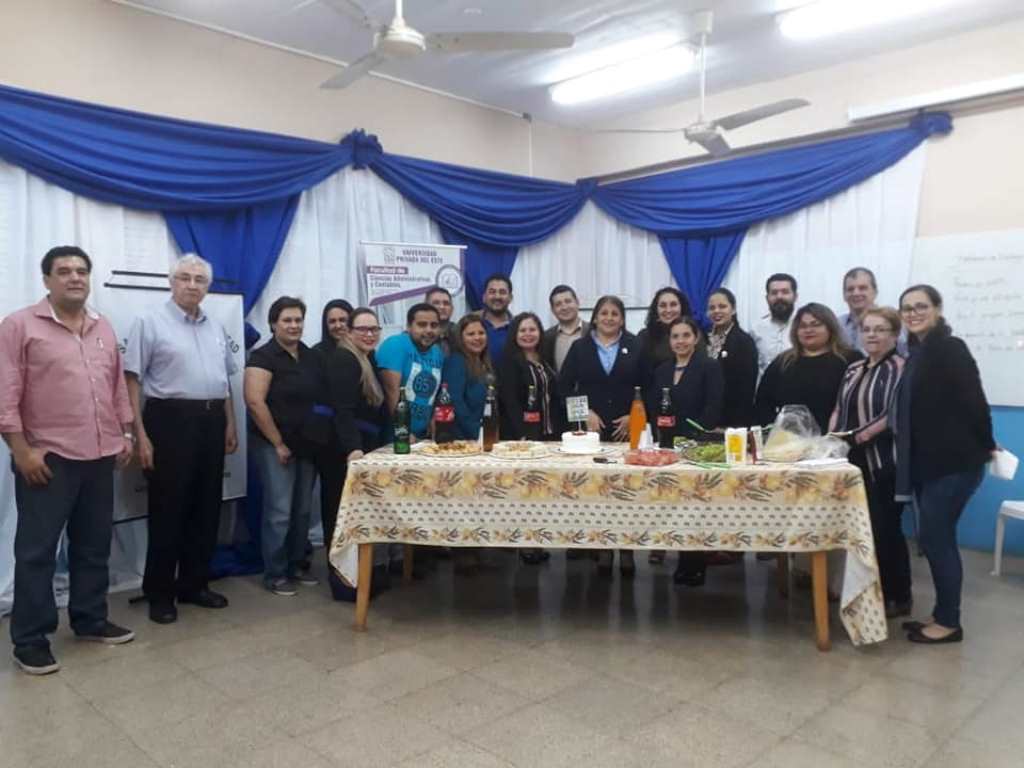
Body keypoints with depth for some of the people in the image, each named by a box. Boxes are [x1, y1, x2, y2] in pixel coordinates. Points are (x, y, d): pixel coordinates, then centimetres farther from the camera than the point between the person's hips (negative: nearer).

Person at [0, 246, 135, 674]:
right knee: (36, 550, 2)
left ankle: (90, 620, 27)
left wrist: (126, 434, 12)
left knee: (94, 546, 14)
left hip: (100, 457, 6)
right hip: (48, 458, -5)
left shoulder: (103, 329, 13)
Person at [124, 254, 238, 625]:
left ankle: (194, 583, 24)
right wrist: (141, 434, -14)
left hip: (211, 422, 6)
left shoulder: (216, 328, 14)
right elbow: (132, 379, -9)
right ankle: (159, 592, 14)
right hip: (170, 420, -6)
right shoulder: (150, 322, -5)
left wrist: (230, 424, 14)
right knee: (168, 509, 1)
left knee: (206, 509, 11)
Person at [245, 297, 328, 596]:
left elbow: (322, 397, 16)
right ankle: (274, 574, 10)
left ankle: (295, 566, 26)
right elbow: (255, 402, -16)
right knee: (279, 512, -4)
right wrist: (278, 443, -15)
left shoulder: (312, 357, 10)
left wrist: (320, 437, 6)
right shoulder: (263, 356, -9)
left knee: (302, 510, 12)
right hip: (276, 446, -6)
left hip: (308, 445, 6)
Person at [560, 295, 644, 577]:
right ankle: (602, 546, 10)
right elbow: (564, 386, 4)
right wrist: (585, 412, -7)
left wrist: (633, 416, -6)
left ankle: (626, 548, 6)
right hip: (591, 428, 0)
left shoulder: (635, 347, 8)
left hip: (627, 429, 0)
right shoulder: (579, 347, 8)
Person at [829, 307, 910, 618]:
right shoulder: (853, 369, 16)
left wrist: (861, 435, -22)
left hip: (884, 464, -7)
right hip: (854, 462, 7)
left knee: (885, 529, 1)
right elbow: (839, 410, 19)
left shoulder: (901, 368, -7)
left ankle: (898, 597, 16)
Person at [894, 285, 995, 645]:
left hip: (954, 462, -8)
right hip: (928, 462, 8)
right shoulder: (918, 352, 13)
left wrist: (986, 446, -6)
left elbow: (973, 400, -15)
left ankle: (950, 622, 10)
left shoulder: (950, 348, -14)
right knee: (935, 538, 13)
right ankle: (942, 614, 24)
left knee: (936, 538, -3)